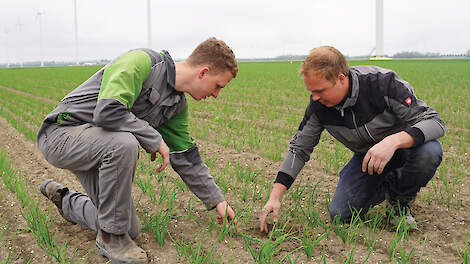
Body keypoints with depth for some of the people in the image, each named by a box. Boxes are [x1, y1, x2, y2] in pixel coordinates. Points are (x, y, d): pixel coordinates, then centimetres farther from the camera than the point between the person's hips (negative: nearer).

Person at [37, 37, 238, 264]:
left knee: (131, 230, 5)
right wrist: (155, 140, -23)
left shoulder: (178, 103, 5)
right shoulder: (141, 62, -22)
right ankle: (109, 237, -17)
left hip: (99, 147, 8)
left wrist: (216, 200, 12)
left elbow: (185, 157, 12)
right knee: (124, 143, -38)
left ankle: (65, 200, 32)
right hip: (61, 133, -8)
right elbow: (107, 112, -34)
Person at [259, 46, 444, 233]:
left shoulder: (384, 83, -30)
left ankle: (401, 198, -5)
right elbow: (299, 148, -6)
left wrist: (392, 141, -49)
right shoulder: (319, 105, -16)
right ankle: (389, 186, 14)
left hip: (404, 147, -2)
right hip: (367, 157, 3)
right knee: (340, 215, -14)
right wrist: (275, 197, -13)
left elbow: (435, 121, -29)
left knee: (429, 151, -37)